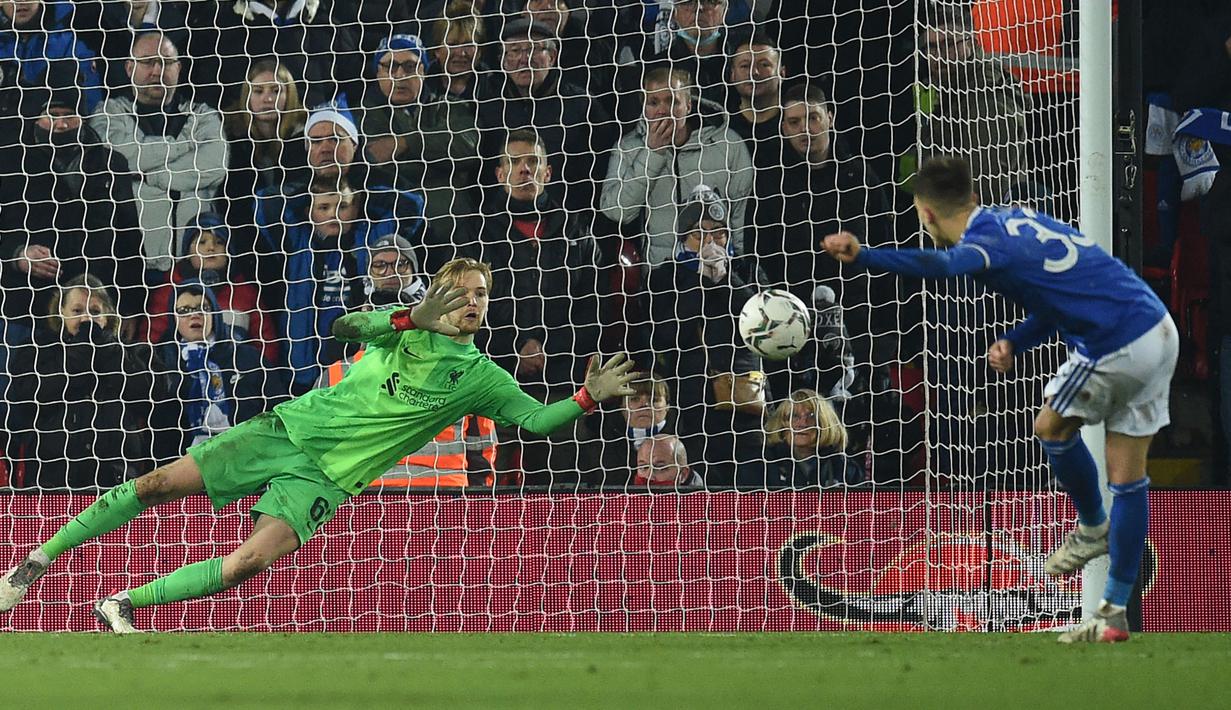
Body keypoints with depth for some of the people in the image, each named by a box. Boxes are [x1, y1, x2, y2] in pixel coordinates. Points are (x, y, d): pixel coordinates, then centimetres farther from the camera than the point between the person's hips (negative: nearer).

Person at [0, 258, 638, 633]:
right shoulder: (402, 326, 5)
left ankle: (122, 605, -11)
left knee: (252, 562, -24)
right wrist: (410, 320, -25)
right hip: (289, 429, 1)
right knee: (160, 484, -9)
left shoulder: (480, 376, 4)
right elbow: (344, 327, -11)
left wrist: (588, 398, -18)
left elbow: (536, 418, -1)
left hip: (323, 477, -1)